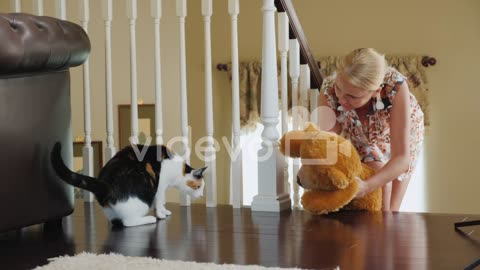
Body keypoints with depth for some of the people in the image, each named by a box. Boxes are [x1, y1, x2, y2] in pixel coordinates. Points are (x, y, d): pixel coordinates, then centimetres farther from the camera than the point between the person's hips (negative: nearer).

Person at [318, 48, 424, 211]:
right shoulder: (329, 89, -37)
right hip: (358, 136, 1)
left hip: (404, 130, -1)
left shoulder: (395, 86, -43)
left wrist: (367, 187, -57)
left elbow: (401, 158, -42)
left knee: (390, 209, 1)